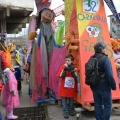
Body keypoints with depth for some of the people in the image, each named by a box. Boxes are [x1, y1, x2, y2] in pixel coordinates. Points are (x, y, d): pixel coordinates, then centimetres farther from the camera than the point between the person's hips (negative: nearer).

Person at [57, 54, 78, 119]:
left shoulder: (74, 68, -1)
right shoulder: (63, 67, -3)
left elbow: (76, 78, -5)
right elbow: (61, 76, -10)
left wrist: (73, 72, -20)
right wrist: (65, 69, -21)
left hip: (72, 87, 1)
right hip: (64, 87, -1)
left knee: (71, 100, 15)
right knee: (64, 100, 5)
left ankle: (71, 111, 30)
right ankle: (65, 112, 15)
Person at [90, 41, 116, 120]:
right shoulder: (105, 59, -16)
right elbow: (109, 75, -20)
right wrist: (113, 86, -9)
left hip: (94, 86, 7)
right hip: (104, 86, -7)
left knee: (97, 104, 13)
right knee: (108, 105, 5)